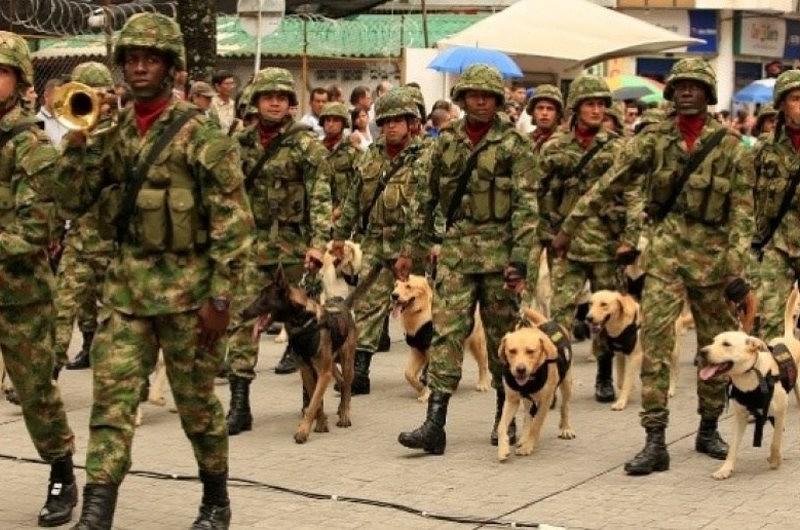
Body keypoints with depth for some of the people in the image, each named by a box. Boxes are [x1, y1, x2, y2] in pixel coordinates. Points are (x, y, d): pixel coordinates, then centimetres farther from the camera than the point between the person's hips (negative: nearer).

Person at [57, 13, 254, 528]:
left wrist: (221, 296, -15)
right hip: (125, 282, 5)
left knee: (196, 400, 8)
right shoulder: (115, 131, 8)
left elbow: (233, 221, -11)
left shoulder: (201, 134, -9)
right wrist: (76, 138, -5)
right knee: (112, 395, -3)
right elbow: (75, 198, 10)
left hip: (186, 284, -5)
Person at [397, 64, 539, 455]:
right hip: (454, 250, 2)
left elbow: (526, 202, -7)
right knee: (446, 331, -6)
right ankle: (434, 424, -9)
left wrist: (520, 255, -15)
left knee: (502, 334, 7)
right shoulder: (446, 142, 9)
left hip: (498, 250, -2)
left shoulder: (514, 144, -2)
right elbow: (424, 195, 14)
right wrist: (410, 247, 11)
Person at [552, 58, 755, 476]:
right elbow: (608, 184, 6)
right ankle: (655, 443, -7)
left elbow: (742, 212, -1)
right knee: (655, 340, -9)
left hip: (712, 253, 1)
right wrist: (568, 227, 5)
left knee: (717, 345, 10)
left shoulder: (729, 146, 1)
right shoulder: (653, 139, 3)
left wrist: (737, 271, -10)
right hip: (665, 249, 0)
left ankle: (709, 429, 28)